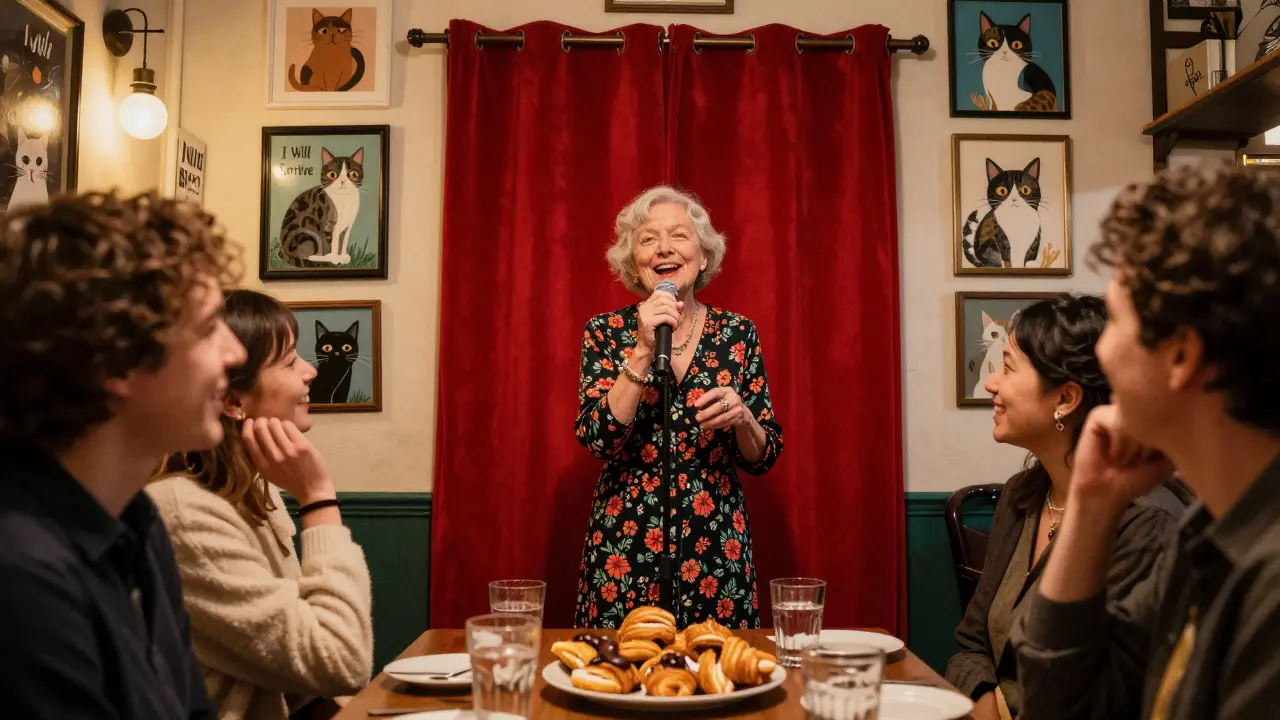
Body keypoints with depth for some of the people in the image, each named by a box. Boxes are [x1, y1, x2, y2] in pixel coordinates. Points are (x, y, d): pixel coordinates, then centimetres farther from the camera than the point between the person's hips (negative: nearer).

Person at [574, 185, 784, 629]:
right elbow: (599, 440, -12)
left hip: (715, 544, 1)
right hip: (625, 544, -1)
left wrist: (741, 417, -15)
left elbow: (763, 458, 5)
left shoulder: (737, 333, 2)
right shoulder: (606, 332, 0)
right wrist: (644, 349, -18)